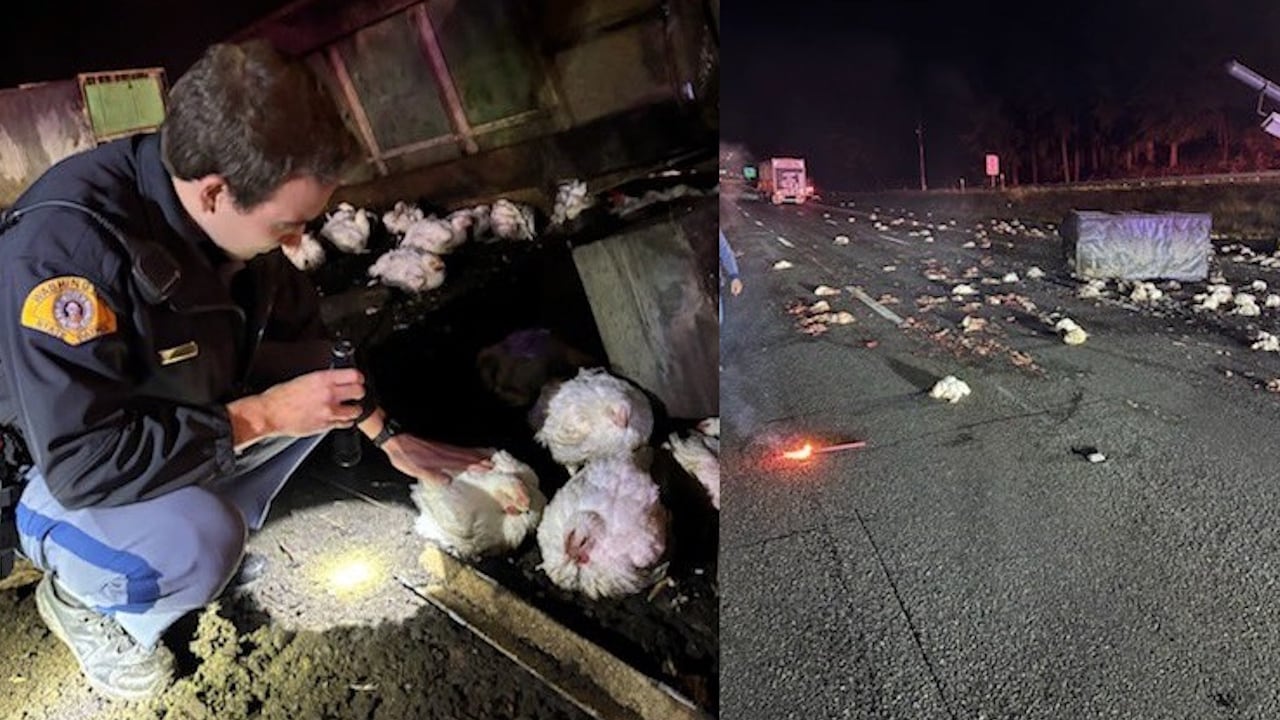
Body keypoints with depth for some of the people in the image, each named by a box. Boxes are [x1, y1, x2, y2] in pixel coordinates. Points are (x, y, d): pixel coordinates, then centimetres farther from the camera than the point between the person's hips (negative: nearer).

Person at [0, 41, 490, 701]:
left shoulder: (230, 217, -15)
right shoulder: (63, 246, -36)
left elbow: (307, 339, 0)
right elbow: (83, 465, -35)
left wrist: (390, 437, -1)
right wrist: (259, 416, -31)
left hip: (178, 425, 6)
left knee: (321, 376, -5)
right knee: (197, 544, -32)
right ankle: (80, 597, 1)